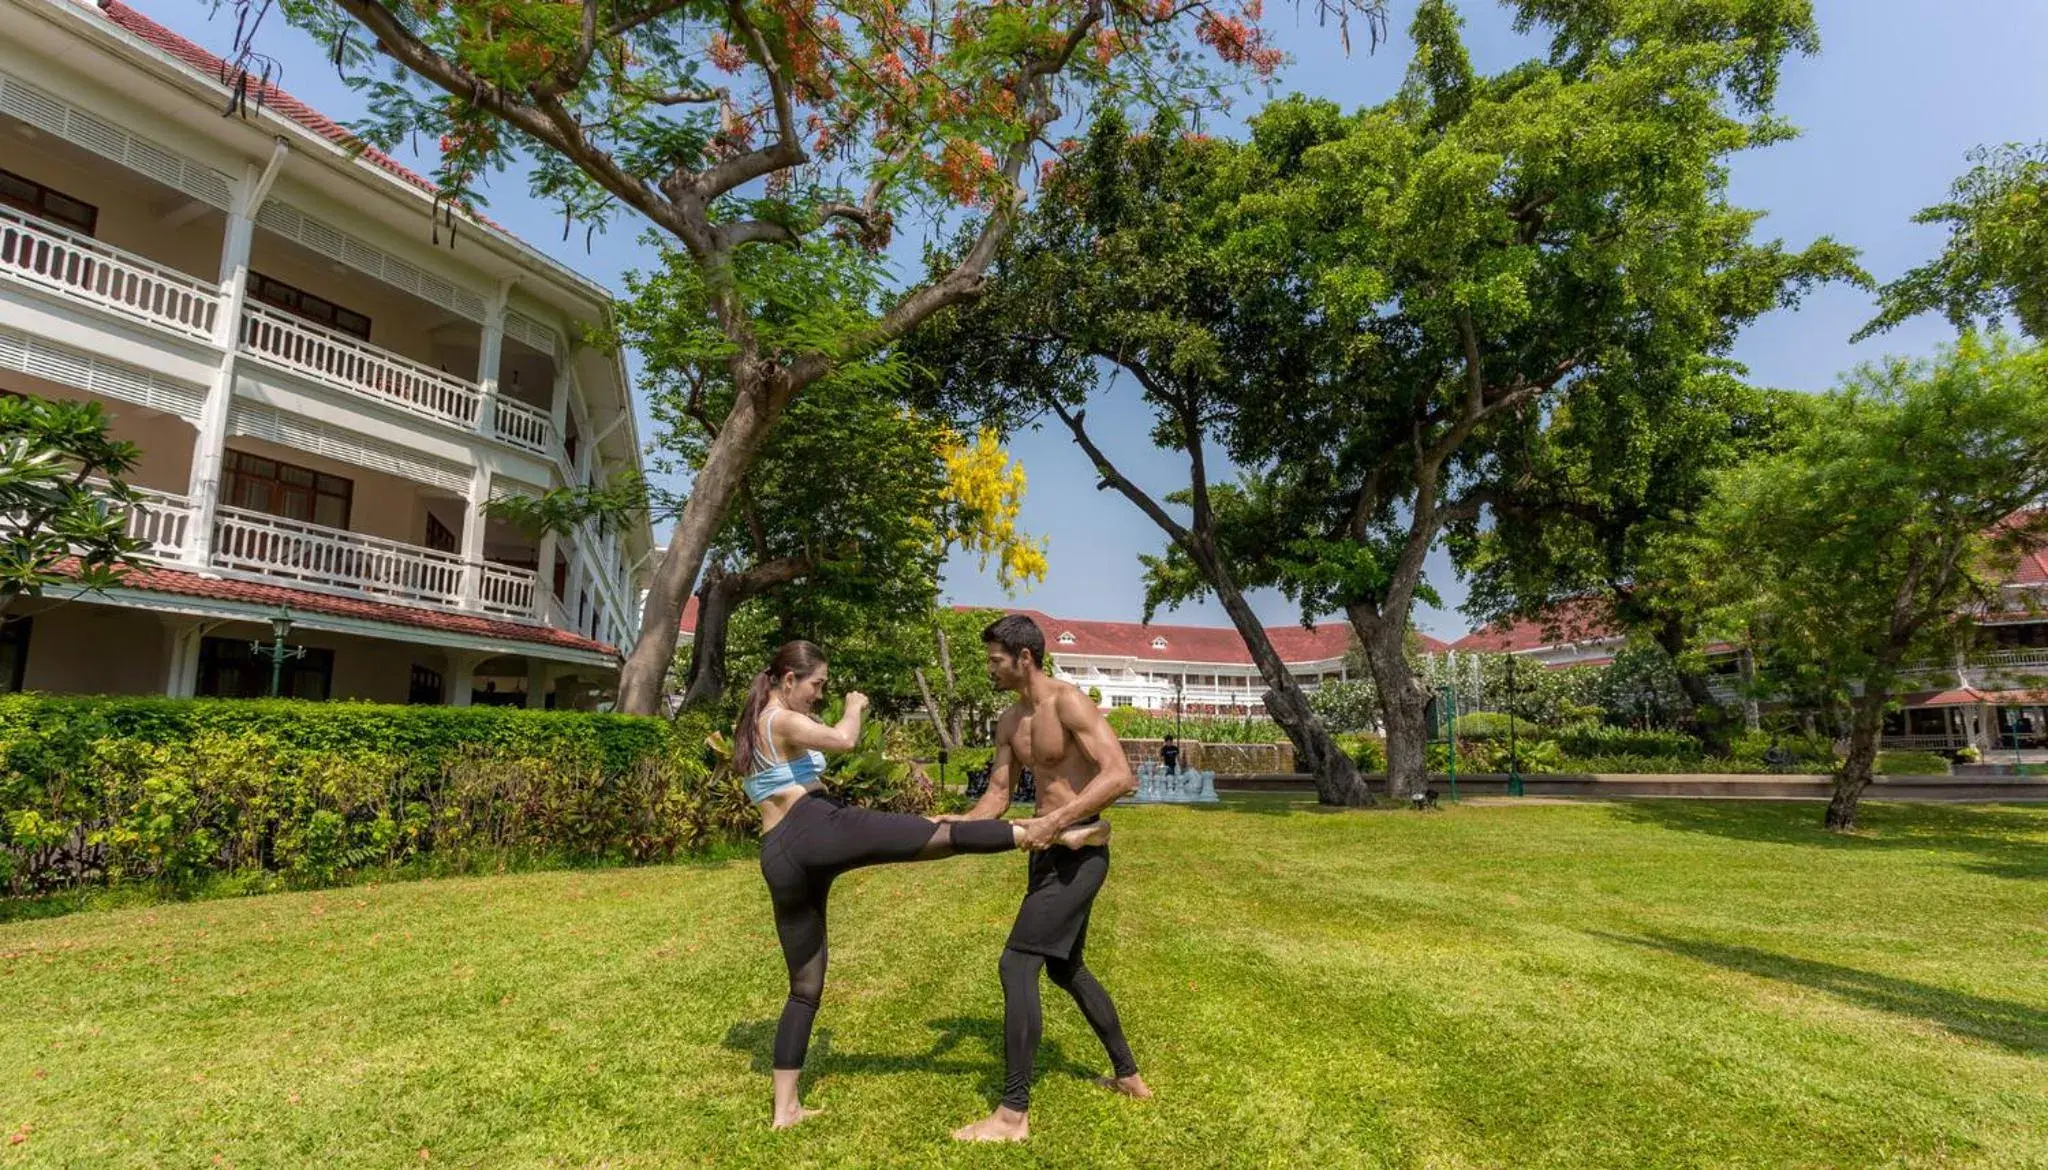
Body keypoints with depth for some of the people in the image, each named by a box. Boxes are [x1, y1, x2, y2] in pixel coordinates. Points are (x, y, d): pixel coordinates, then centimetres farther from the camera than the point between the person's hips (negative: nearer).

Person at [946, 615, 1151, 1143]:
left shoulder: (1069, 702, -18)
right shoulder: (1010, 721, 9)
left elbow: (1120, 776, -27)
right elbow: (997, 794, 11)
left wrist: (1055, 821, -31)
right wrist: (957, 823, -7)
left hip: (1078, 854, -10)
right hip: (1051, 853, 10)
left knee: (1017, 965, -10)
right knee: (1065, 967, 21)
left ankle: (1013, 1114, 2)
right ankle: (1128, 1075, 38)